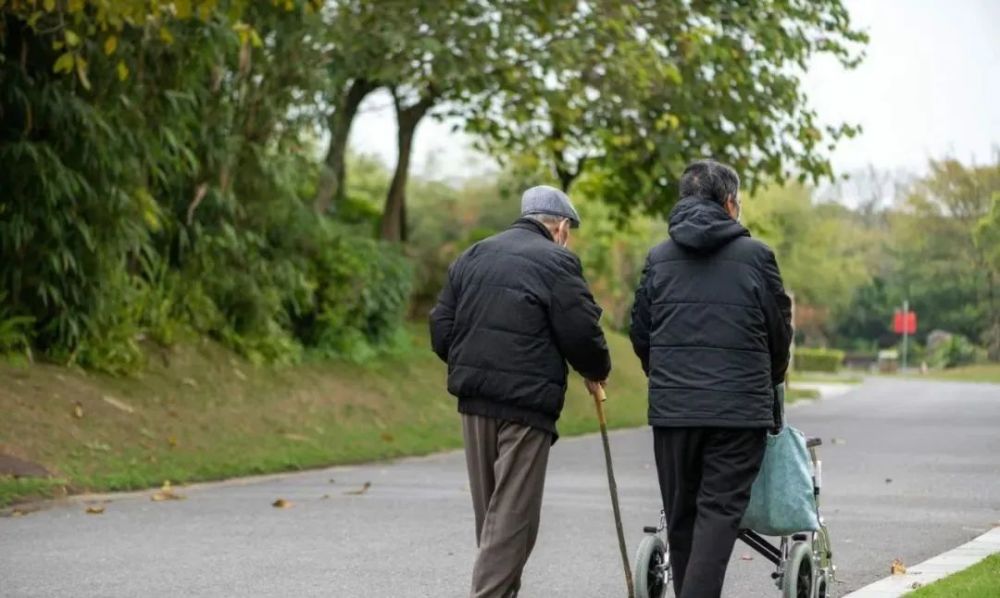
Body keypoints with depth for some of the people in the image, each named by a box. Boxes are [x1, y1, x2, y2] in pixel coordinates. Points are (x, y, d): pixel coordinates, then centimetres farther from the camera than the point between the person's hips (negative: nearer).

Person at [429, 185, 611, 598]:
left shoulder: (473, 256, 16)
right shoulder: (555, 261, -5)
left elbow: (441, 327, 12)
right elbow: (581, 332, -10)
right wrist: (596, 372, 9)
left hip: (474, 397, 7)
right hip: (526, 402, -7)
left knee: (489, 512, 16)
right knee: (513, 514, -4)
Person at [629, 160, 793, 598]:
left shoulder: (658, 258, 7)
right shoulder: (755, 255, -1)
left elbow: (639, 332, 11)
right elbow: (779, 331, 5)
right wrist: (770, 380, 25)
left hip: (672, 408, 3)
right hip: (739, 409, -3)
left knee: (681, 517, 12)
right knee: (719, 512, -5)